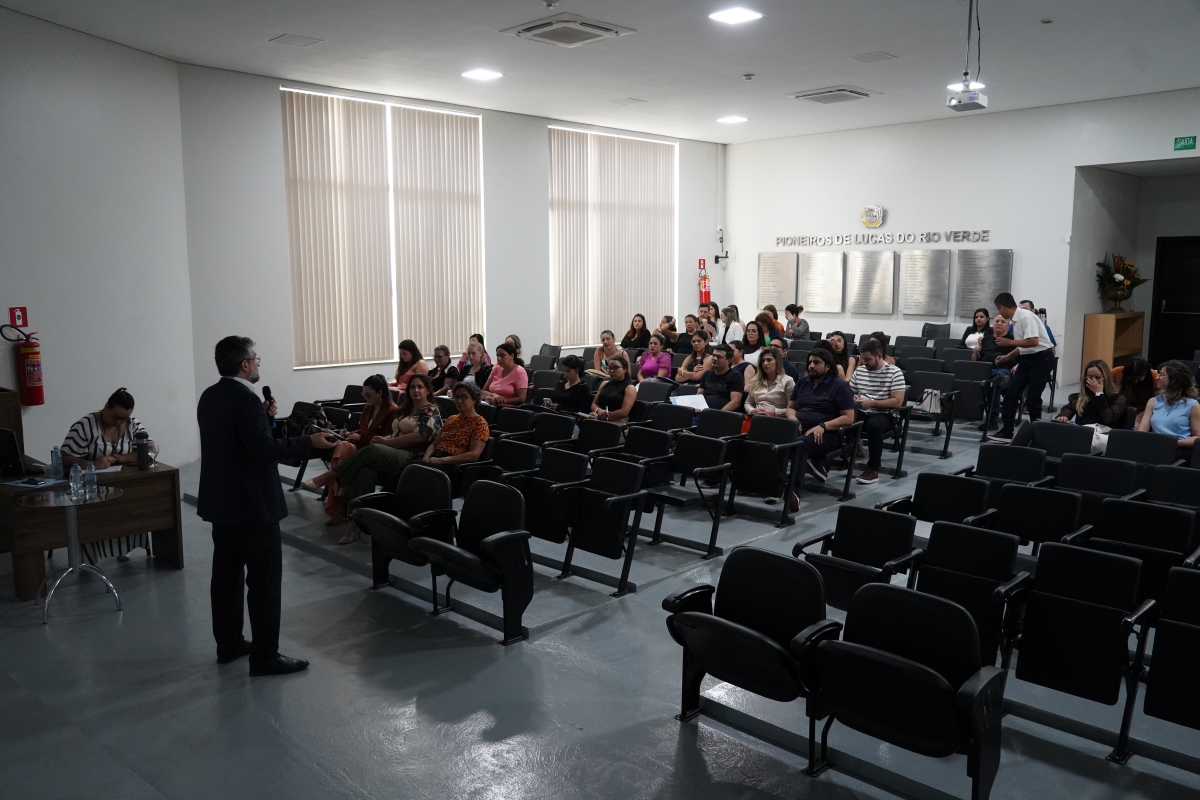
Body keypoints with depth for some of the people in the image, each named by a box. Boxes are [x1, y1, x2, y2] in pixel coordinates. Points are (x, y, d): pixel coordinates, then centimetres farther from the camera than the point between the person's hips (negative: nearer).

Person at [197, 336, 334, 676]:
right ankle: (265, 656, 2)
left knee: (226, 573, 16)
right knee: (265, 579, -2)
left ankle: (228, 644, 27)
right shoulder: (246, 399, -21)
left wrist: (263, 416, 14)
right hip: (251, 504, -10)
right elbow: (264, 449, -26)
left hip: (220, 501, 10)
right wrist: (310, 442, -20)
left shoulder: (209, 396, 9)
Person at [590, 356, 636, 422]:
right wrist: (599, 410, -7)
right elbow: (594, 404, 18)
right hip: (598, 418, 6)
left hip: (618, 421, -6)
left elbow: (624, 412, -8)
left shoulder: (630, 388, 3)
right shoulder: (605, 384, 22)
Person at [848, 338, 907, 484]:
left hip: (885, 415, -5)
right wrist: (852, 399, -5)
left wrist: (871, 403, -18)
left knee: (873, 425, -39)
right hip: (861, 413, 5)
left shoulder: (894, 372, -6)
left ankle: (873, 470, -28)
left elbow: (897, 402, -12)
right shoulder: (859, 371, 10)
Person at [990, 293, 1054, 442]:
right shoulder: (1015, 320, 7)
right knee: (1011, 392, 4)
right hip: (1027, 358, 9)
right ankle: (1006, 432, 9)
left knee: (1032, 398, -5)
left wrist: (1009, 342, -19)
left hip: (1041, 358, -9)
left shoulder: (1026, 316, -19)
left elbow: (1033, 341, -27)